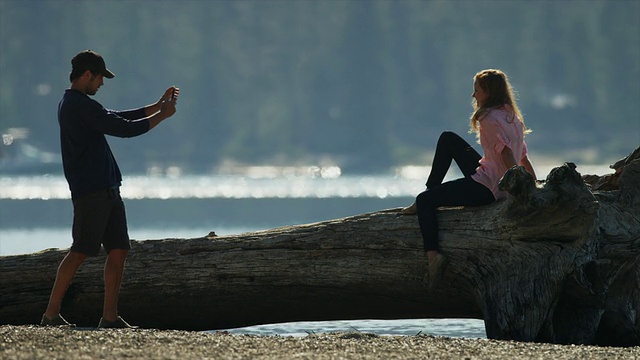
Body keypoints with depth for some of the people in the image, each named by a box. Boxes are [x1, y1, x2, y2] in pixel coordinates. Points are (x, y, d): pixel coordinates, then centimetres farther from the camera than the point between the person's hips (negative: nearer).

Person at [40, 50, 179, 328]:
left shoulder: (74, 105, 20)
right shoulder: (80, 105, -13)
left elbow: (117, 118, 27)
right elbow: (124, 128, -15)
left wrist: (157, 106, 25)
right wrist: (161, 115, -2)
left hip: (107, 190, 10)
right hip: (90, 192, -10)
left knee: (118, 250, 5)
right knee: (80, 252, -10)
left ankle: (110, 316, 6)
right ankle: (51, 314, -7)